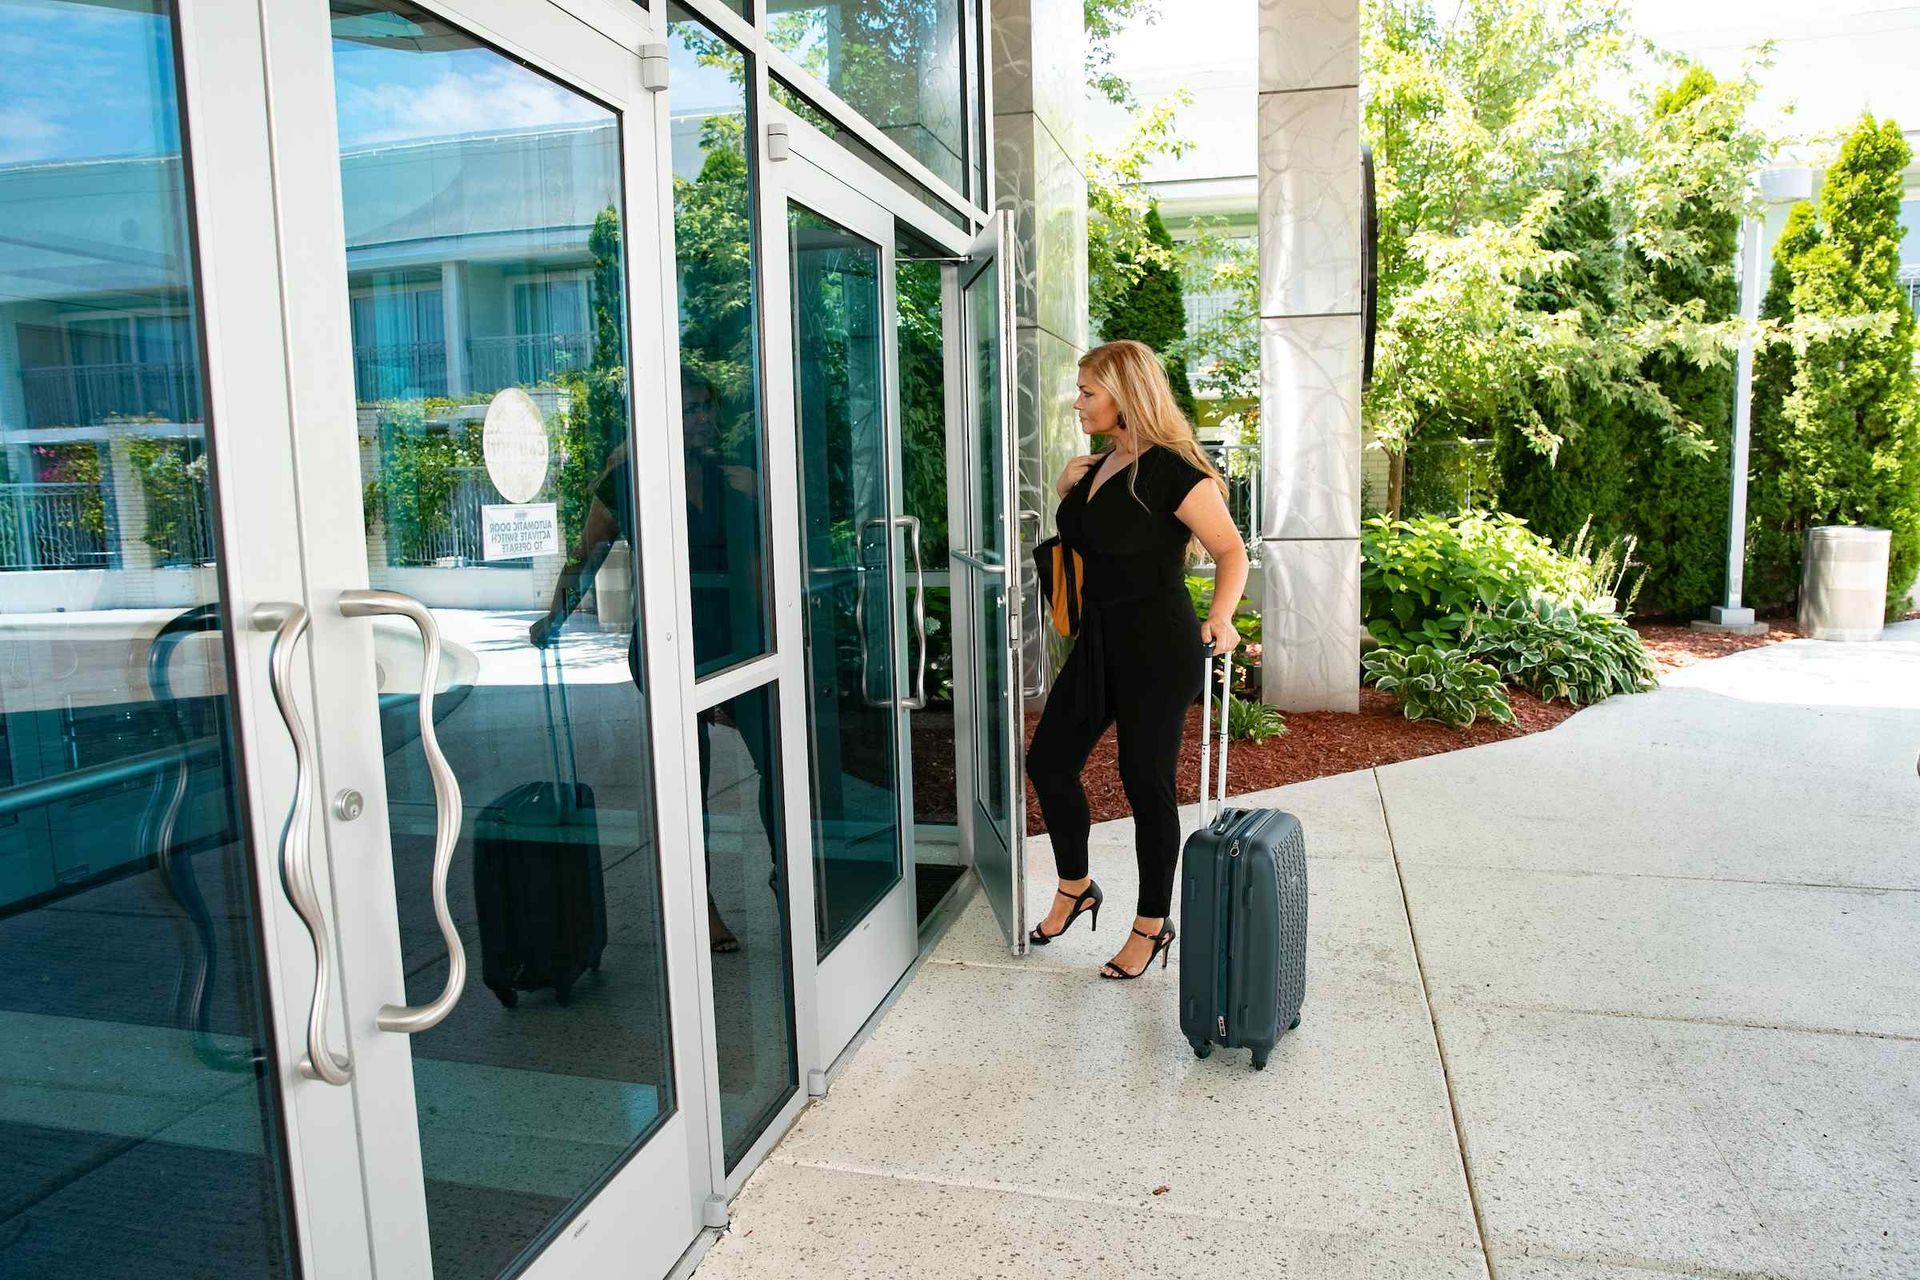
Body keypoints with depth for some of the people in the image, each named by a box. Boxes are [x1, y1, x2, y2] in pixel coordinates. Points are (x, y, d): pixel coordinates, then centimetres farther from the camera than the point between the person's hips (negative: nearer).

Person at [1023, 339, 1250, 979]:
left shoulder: (1170, 470, -15)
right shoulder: (1099, 465, 9)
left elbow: (1231, 550, -14)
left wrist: (1220, 618, -28)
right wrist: (1069, 488, 11)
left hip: (1158, 648, -8)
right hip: (1099, 641, 8)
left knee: (1146, 783, 3)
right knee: (1048, 761, 11)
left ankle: (1153, 927, 22)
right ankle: (1075, 890, 32)